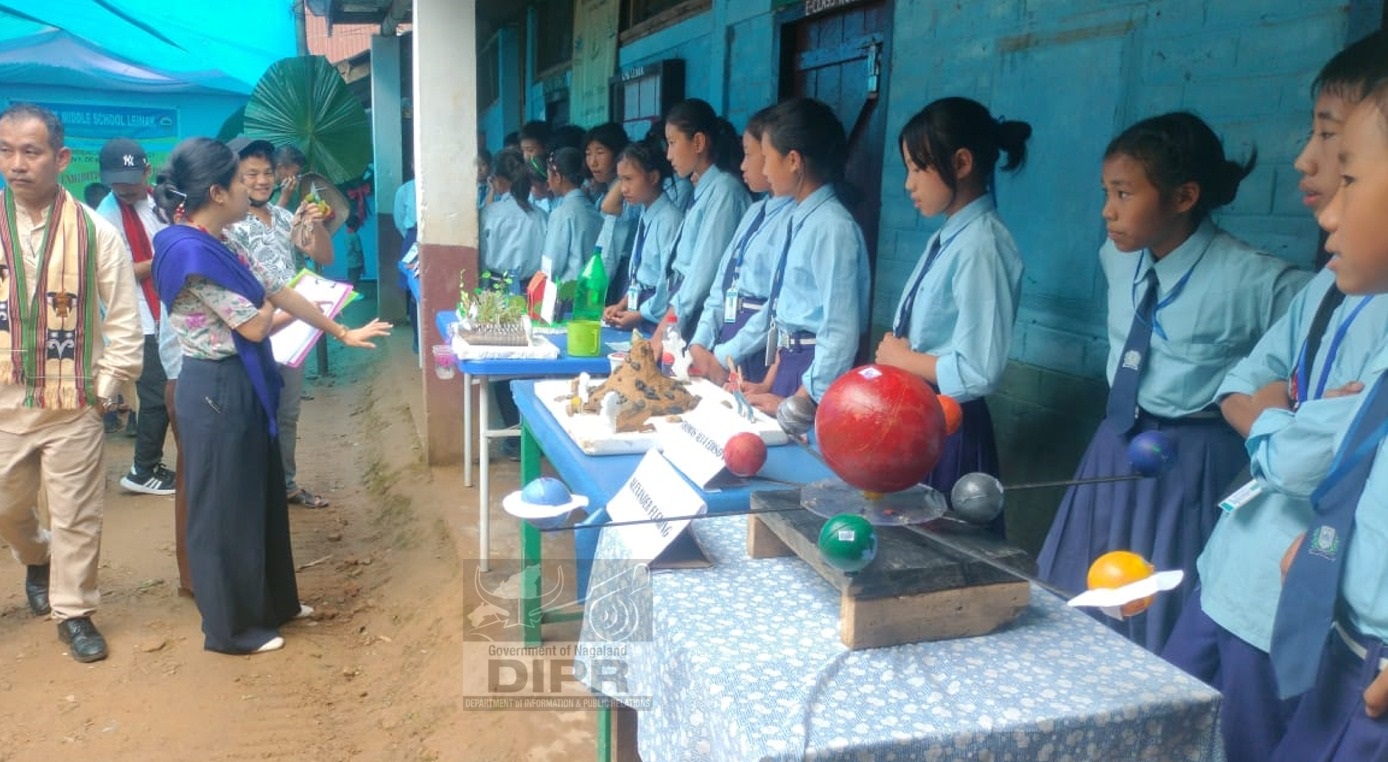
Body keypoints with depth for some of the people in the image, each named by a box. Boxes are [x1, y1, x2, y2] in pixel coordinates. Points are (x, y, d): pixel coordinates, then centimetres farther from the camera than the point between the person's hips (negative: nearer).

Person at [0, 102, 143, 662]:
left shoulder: (95, 231, -7)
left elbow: (124, 318, -2)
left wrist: (105, 386, -5)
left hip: (73, 405, -2)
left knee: (76, 514, 6)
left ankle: (74, 611, 23)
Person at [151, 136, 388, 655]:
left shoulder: (217, 245, 8)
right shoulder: (192, 251, -21)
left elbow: (278, 293, 14)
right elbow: (254, 326, -19)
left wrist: (342, 333, 18)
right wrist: (271, 303, 4)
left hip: (242, 387, 10)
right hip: (217, 391, -10)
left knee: (260, 497, 19)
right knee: (226, 507, 3)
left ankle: (272, 603, 34)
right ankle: (230, 626, 19)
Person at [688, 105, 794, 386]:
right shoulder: (755, 211, 13)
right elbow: (722, 283, 12)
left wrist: (726, 357, -15)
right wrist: (700, 343, 3)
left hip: (758, 349, -8)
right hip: (728, 333, 8)